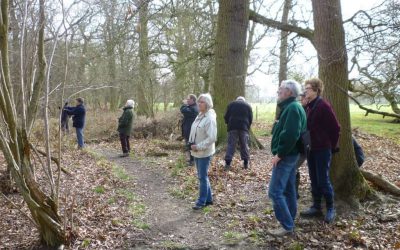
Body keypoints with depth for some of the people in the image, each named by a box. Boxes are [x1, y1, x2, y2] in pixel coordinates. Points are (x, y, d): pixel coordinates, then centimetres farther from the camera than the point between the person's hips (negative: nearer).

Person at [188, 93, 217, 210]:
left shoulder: (210, 118, -18)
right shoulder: (199, 116, 9)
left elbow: (212, 138, -24)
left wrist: (198, 146, -23)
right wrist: (191, 143, 6)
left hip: (204, 153, -9)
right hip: (197, 152, 9)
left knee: (202, 177, 0)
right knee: (202, 176, 16)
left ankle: (201, 201, 12)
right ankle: (208, 199, 28)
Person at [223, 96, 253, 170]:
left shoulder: (231, 104, 13)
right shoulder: (248, 105, 15)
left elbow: (226, 116, 8)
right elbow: (250, 118, 9)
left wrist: (228, 124, 20)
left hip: (232, 127, 0)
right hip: (244, 127, 1)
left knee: (231, 145, -1)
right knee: (244, 145, 8)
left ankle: (227, 163, -6)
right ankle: (246, 163, 12)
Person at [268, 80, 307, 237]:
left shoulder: (292, 108, -17)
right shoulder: (291, 107, 16)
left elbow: (290, 135, -27)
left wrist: (279, 154, -21)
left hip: (285, 156, -11)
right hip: (290, 155, 11)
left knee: (275, 191, -8)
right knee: (288, 190, 15)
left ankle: (287, 226, 0)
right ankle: (290, 222, 24)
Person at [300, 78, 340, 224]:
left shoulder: (323, 106, -16)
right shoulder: (309, 106, 10)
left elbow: (335, 127, -16)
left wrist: (332, 146, -7)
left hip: (322, 150, -8)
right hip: (311, 149, 8)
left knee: (323, 180, -1)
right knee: (314, 180, 13)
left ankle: (331, 209, 15)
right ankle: (316, 207, 23)